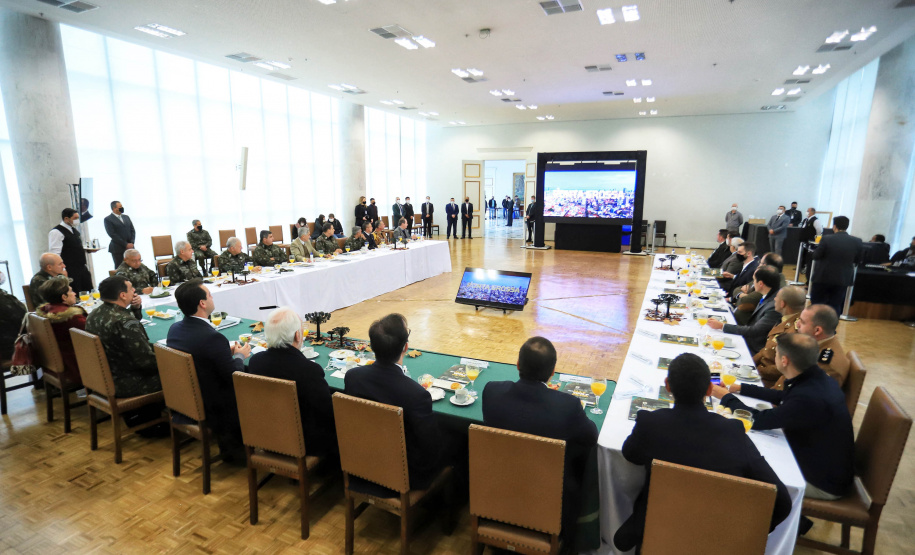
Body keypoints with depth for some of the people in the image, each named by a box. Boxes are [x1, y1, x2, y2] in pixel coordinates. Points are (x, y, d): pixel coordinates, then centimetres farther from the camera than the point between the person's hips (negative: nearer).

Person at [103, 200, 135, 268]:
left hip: (130, 247, 5)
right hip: (118, 249, -5)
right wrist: (125, 244, -13)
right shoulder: (108, 219, -2)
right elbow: (112, 234, -9)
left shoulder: (126, 217, 16)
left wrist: (131, 243, -1)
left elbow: (132, 230, 13)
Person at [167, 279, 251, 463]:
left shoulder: (174, 329, -4)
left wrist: (227, 351, 8)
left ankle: (230, 447, 27)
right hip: (210, 409, -8)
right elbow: (234, 377, -21)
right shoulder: (213, 338, -30)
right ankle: (234, 449, 26)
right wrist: (240, 355, -2)